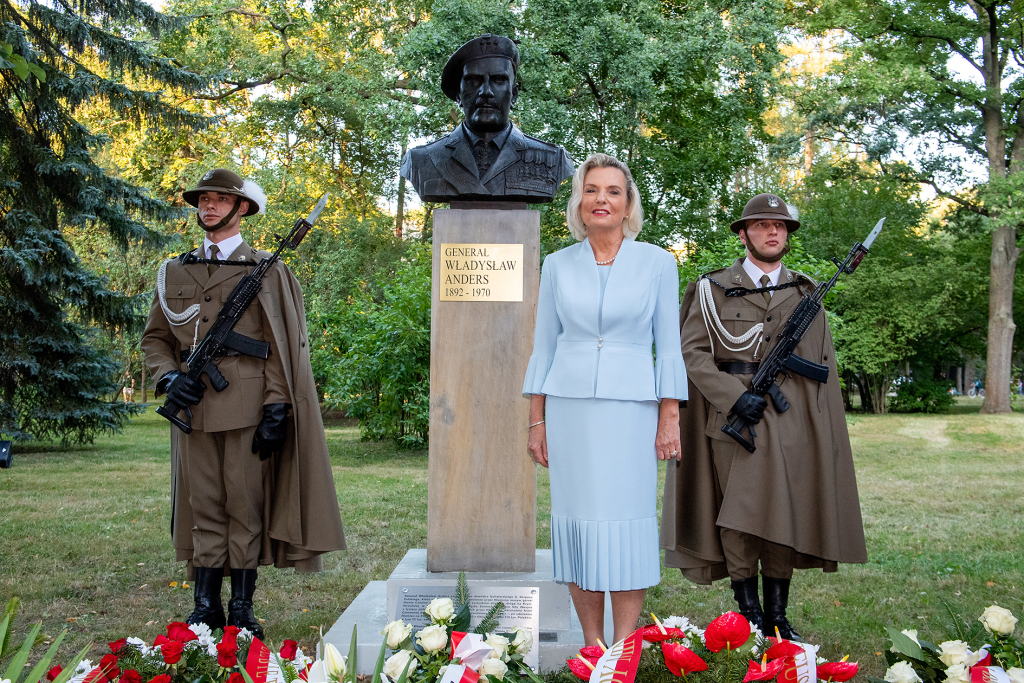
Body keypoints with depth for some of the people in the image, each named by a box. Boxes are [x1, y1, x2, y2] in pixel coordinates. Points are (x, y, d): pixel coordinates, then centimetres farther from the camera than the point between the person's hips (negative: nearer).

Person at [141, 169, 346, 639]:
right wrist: (169, 377, -2)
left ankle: (242, 609, 12)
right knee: (203, 510, 7)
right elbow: (154, 338, 19)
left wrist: (276, 410, -8)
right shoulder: (175, 272, 16)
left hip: (247, 408, -3)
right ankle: (205, 608, 16)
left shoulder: (266, 271, 5)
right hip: (194, 408, 3)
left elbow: (281, 347, 0)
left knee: (246, 510, 1)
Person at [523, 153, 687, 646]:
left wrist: (670, 418, -3)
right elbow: (543, 346, 10)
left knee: (626, 522, -3)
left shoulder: (656, 262, 3)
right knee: (579, 520, 3)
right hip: (569, 406, 2)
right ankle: (591, 646, 14)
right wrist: (537, 421, 5)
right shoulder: (558, 265, 8)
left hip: (631, 407, -1)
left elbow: (669, 345, 3)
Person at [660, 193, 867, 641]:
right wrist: (734, 396, -15)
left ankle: (777, 617, 16)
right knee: (739, 518, -2)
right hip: (733, 420, -2)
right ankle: (748, 612, 12)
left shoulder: (806, 295, 14)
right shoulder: (714, 290, 5)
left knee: (784, 518, 5)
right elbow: (692, 351, -3)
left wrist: (825, 431, 8)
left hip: (791, 425, 3)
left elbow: (823, 367, 14)